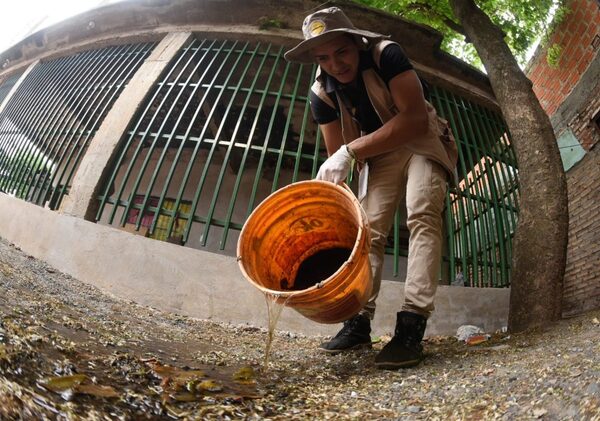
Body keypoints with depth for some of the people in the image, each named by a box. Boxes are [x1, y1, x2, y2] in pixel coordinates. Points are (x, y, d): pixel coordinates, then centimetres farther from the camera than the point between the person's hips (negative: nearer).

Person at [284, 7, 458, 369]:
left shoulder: (386, 54, -23)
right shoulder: (321, 93, -11)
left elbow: (416, 119, -31)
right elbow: (336, 155, -8)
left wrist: (351, 151, -37)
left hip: (420, 142, -3)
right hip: (377, 155, 4)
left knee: (422, 216, -24)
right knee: (368, 231, -6)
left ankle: (412, 323, -30)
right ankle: (360, 320, -4)